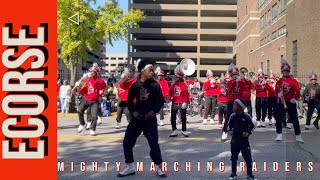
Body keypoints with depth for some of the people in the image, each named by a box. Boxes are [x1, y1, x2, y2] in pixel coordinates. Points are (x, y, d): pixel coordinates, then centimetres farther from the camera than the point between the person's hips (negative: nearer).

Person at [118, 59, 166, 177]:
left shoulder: (155, 85, -3)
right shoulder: (135, 85, 0)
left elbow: (161, 101, 1)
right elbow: (130, 100, 10)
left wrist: (154, 111, -13)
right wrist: (133, 111, -4)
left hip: (150, 118, -2)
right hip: (136, 118, 2)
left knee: (153, 143, -4)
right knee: (127, 142, 3)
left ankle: (159, 167, 13)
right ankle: (130, 167, 18)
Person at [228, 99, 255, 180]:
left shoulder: (247, 116, -9)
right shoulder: (232, 116, 0)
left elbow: (252, 126, 2)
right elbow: (229, 125, 14)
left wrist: (248, 132, -11)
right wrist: (230, 131, -3)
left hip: (244, 139, -3)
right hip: (235, 139, 3)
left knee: (247, 157, 0)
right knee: (234, 157, 9)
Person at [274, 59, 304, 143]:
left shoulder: (293, 81, -2)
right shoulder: (279, 82, 5)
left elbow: (297, 91, -4)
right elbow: (277, 91, 7)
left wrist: (295, 99, -12)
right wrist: (279, 94, -13)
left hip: (291, 103, -2)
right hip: (281, 103, 2)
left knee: (295, 119, 2)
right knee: (279, 119, 1)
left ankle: (298, 136, 8)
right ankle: (279, 135, 11)